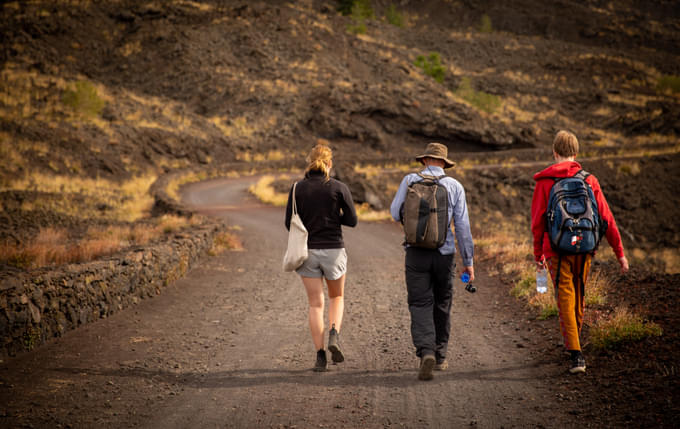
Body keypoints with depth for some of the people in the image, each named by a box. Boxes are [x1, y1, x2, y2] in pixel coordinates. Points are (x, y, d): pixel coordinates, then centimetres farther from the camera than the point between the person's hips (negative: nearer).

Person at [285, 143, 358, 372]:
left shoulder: (298, 188, -1)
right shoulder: (339, 188, -6)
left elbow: (289, 223, -1)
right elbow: (351, 220, -3)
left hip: (307, 250, 1)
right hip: (333, 250, -1)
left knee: (315, 304, 6)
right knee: (337, 297, 20)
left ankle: (320, 356, 0)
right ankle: (334, 336, -6)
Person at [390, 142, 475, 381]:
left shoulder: (410, 181, 1)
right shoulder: (454, 186, 2)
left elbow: (395, 213, -1)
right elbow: (462, 225, 0)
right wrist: (468, 261, 3)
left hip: (416, 252, -1)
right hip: (444, 253, 1)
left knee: (420, 305, -2)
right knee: (442, 305, 16)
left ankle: (426, 352, -23)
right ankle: (440, 356, 24)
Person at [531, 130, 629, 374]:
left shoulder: (545, 182, -3)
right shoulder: (589, 180, 3)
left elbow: (537, 221, 0)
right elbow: (606, 217, 2)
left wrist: (538, 254, 11)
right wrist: (619, 252, 6)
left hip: (557, 250, -3)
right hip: (584, 250, 3)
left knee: (565, 301, -2)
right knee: (579, 298, 20)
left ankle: (576, 355, -12)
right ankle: (573, 344, 37)